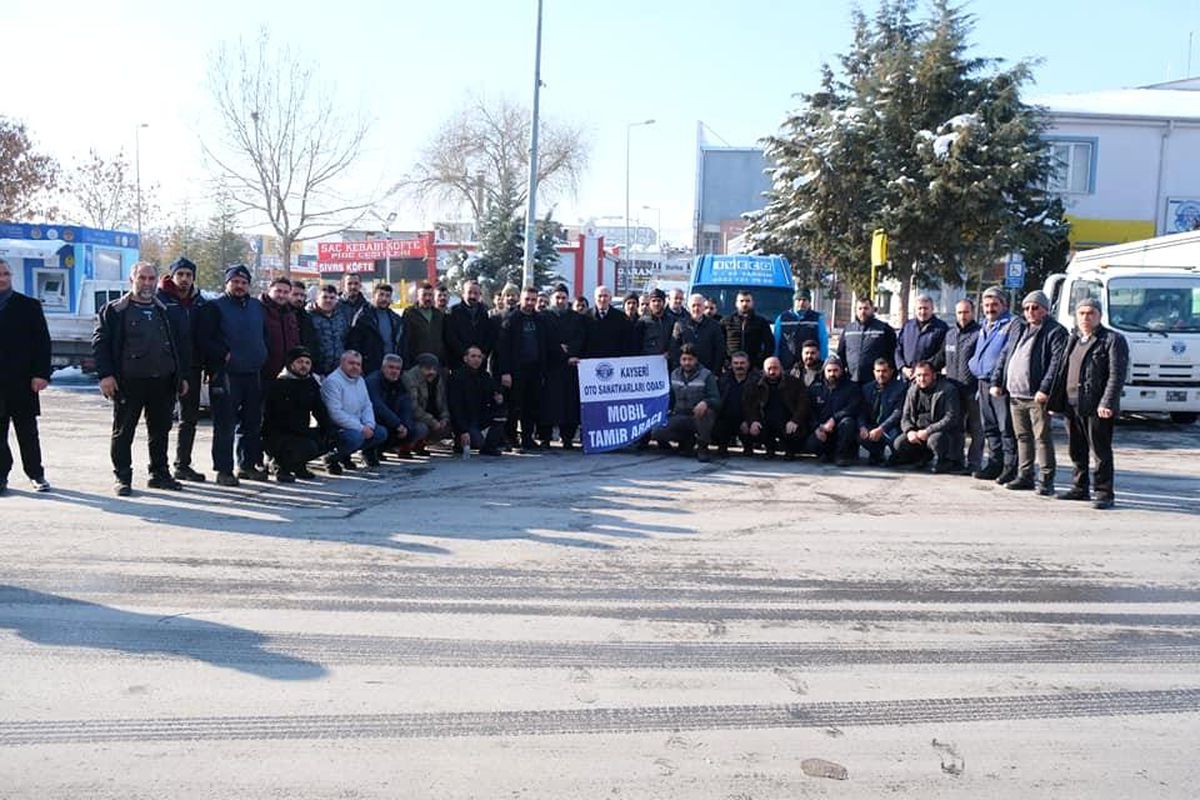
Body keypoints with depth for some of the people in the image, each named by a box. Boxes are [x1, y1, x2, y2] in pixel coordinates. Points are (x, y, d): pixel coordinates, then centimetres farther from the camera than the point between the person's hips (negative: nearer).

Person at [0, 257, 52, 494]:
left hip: (22, 381, -1)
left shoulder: (29, 306, 3)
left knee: (28, 431, 7)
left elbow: (42, 342, 0)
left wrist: (41, 374, -9)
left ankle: (36, 474, 15)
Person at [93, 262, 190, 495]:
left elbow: (181, 345, 18)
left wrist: (183, 375, 12)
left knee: (160, 431, 10)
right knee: (123, 432, 2)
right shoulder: (114, 310, 2)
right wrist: (105, 375, -12)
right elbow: (99, 342, -2)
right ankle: (123, 478, 11)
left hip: (163, 381, 4)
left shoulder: (166, 312, 15)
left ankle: (160, 474, 21)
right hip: (129, 382, -4)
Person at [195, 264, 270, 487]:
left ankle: (247, 465, 22)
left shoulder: (257, 307, 15)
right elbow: (204, 339, -10)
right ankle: (223, 470, 0)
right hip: (225, 375, -6)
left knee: (252, 424, 11)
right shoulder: (215, 308, -4)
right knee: (225, 425, -5)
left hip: (253, 374, 6)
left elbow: (265, 335, 25)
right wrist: (224, 355, -16)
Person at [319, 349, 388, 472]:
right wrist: (361, 428, -24)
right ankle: (333, 458, -6)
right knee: (355, 437, -35)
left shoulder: (360, 380, 14)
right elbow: (336, 413, -23)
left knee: (381, 433, -5)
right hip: (336, 427, -9)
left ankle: (346, 455, 6)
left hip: (357, 426, 9)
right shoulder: (332, 381, -15)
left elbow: (367, 406, 14)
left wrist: (369, 425, -8)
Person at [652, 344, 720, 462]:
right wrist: (668, 410, 8)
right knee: (657, 433, -21)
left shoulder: (706, 375, -5)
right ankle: (687, 440, 8)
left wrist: (705, 402, -35)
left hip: (699, 418, -4)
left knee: (707, 412, -40)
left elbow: (716, 400, -13)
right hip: (679, 417, 4)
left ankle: (703, 448, -16)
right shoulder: (674, 375, 10)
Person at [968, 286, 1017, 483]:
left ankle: (1010, 467, -3)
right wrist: (973, 364, 15)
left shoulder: (1011, 325, -6)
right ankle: (995, 464, 21)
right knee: (989, 427, 13)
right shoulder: (984, 327, 21)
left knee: (1006, 428, -6)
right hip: (983, 383, 9)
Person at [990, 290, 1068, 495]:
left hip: (1037, 396, -7)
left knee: (1042, 438, -4)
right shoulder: (1017, 327, 17)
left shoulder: (1055, 331, -4)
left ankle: (1047, 480, 1)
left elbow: (1057, 362, -12)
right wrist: (997, 382, 12)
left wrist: (1045, 389, -20)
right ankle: (1025, 476, 22)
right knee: (1022, 437, 13)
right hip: (1015, 395, 7)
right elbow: (1004, 355, 20)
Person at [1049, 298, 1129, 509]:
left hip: (1097, 408, -7)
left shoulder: (1113, 340, -3)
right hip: (1072, 405, 7)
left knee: (1101, 453, -2)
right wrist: (1055, 400, 14)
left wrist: (1107, 404, -19)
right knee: (1077, 451, 14)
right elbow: (1062, 371, 21)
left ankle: (1104, 493, 5)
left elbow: (1117, 375, -11)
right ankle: (1080, 489, 25)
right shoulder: (1073, 339, 18)